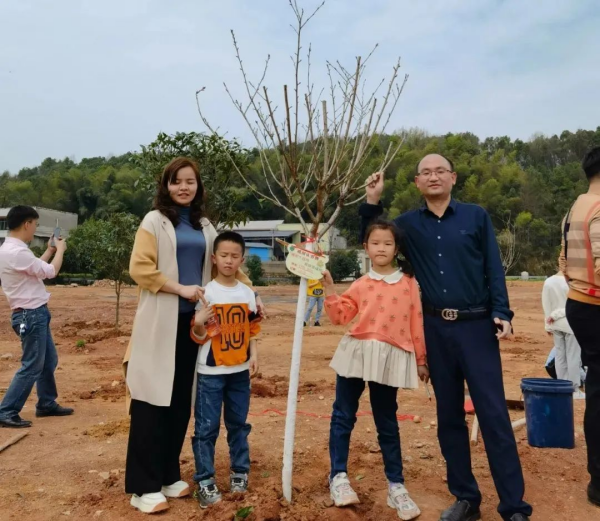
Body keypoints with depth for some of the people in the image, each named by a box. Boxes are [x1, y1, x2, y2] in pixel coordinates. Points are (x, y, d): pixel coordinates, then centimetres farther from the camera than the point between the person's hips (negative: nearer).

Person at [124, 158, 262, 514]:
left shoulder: (204, 226, 15)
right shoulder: (155, 221, -1)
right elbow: (140, 268, -9)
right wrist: (180, 288, -14)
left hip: (193, 320, 5)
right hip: (161, 321, -5)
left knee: (182, 402, 10)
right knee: (152, 402, -2)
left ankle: (169, 476, 24)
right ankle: (143, 487, 8)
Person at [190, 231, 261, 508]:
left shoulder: (247, 293, 4)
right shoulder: (206, 292, -8)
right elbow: (198, 337, -7)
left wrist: (253, 355, -1)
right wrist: (198, 323, -27)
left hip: (240, 371, 4)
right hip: (210, 372, -4)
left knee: (239, 424, 14)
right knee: (206, 427, 1)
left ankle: (240, 472, 28)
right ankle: (205, 480, 12)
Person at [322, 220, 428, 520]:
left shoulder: (408, 282, 2)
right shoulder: (361, 285, 5)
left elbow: (416, 323, 4)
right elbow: (340, 316, 0)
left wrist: (421, 360, 7)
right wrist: (329, 289, -9)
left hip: (391, 358, -1)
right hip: (357, 354, 1)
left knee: (387, 424, 9)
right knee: (343, 416, 6)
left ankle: (396, 486, 21)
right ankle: (338, 476, 19)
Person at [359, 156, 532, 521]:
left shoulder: (477, 216, 3)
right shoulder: (409, 223, 7)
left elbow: (494, 269, 2)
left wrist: (502, 314, -9)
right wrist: (373, 200, 4)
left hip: (477, 326, -2)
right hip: (436, 329, 3)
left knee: (494, 415, -4)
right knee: (449, 416, 10)